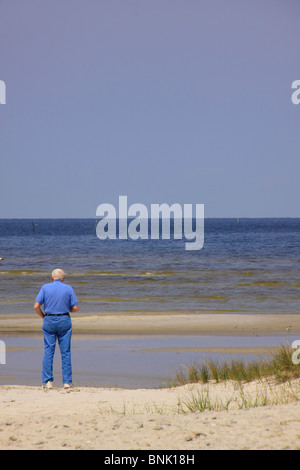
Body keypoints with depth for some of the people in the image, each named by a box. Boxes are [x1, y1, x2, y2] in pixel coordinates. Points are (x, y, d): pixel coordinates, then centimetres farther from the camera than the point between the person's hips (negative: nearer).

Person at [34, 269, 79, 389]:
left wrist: (43, 316, 10)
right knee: (65, 352, 3)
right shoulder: (68, 289, 2)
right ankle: (67, 381, 2)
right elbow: (76, 308, -1)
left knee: (48, 351, 4)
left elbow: (36, 306, -6)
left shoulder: (45, 288, 1)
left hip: (49, 321, 0)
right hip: (64, 321, 0)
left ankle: (47, 381, 0)